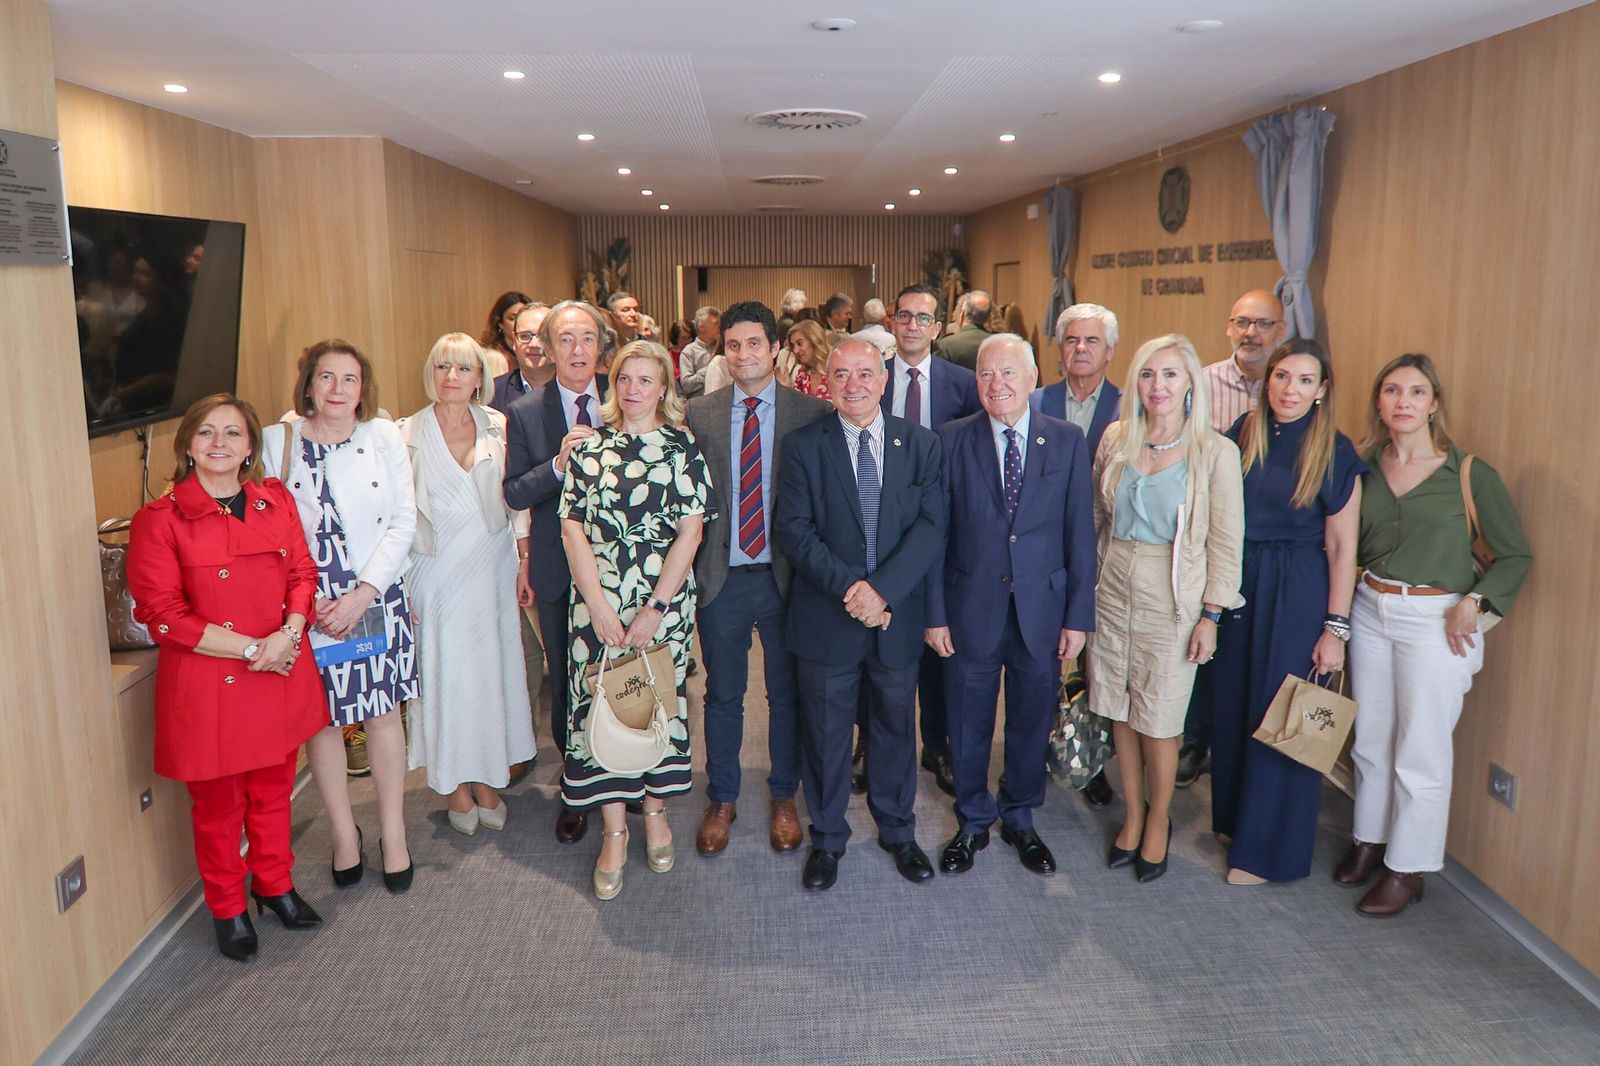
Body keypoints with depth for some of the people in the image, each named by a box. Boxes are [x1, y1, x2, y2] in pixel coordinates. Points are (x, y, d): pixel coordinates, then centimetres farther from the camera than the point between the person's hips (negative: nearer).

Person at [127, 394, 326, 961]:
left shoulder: (275, 500, 4)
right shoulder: (160, 519, -10)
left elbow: (303, 573, 5)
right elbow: (161, 612, -13)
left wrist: (288, 634, -14)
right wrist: (249, 648, -17)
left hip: (281, 676, 4)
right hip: (207, 685, -4)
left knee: (273, 791, 18)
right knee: (218, 804, 12)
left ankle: (274, 884, 41)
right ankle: (227, 908, 33)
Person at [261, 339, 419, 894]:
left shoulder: (384, 437, 0)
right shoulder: (277, 441, -2)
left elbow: (403, 523, -3)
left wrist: (361, 594, -11)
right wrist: (309, 602, -11)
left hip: (376, 597, 1)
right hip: (306, 604, 0)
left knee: (383, 714, 8)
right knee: (321, 719, 8)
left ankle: (393, 835, 21)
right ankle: (344, 834, 25)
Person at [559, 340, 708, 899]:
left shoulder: (682, 447, 0)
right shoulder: (588, 447, 5)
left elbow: (690, 532, -5)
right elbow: (572, 528, 1)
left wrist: (655, 608, -11)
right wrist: (598, 605, -9)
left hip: (664, 600, -1)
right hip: (598, 600, 1)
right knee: (600, 701, 1)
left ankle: (655, 811, 28)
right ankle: (614, 831, 14)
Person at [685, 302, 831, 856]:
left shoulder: (812, 414, -4)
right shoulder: (698, 413, 0)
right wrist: (690, 563, -4)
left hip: (785, 576, -1)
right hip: (721, 577, 1)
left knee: (787, 694, 14)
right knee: (722, 695, 14)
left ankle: (783, 797, 34)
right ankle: (722, 800, 33)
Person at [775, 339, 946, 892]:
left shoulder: (920, 443, 1)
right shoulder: (803, 445, -3)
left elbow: (931, 528, -7)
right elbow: (792, 530, -10)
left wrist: (883, 589, -19)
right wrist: (849, 587, -21)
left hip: (899, 617, 2)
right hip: (826, 618, -1)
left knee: (895, 728, 17)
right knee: (825, 733, 11)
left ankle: (898, 831, 38)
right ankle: (827, 840, 31)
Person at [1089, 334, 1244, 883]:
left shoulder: (1215, 451, -8)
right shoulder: (1116, 439, 3)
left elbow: (1226, 541, -6)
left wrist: (1211, 615, -7)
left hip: (1172, 596, -3)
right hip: (1114, 588, 4)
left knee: (1158, 719, 4)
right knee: (1120, 711, 11)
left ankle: (1159, 820, 27)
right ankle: (1132, 815, 30)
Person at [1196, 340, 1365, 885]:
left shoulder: (1335, 452, -9)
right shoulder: (1242, 433, 3)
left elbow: (1342, 547, -9)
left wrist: (1335, 628, -12)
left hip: (1298, 594, -4)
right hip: (1237, 584, 5)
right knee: (1231, 707, 14)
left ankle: (1268, 848, 19)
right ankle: (1233, 815, 36)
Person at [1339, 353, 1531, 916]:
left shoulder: (1469, 473, -7)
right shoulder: (1365, 467, 3)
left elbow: (1516, 554, -2)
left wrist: (1473, 602, -14)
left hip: (1436, 619, -4)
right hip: (1370, 611, 4)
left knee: (1421, 753, 3)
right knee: (1370, 740, 14)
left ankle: (1407, 868, 17)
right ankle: (1369, 840, 32)